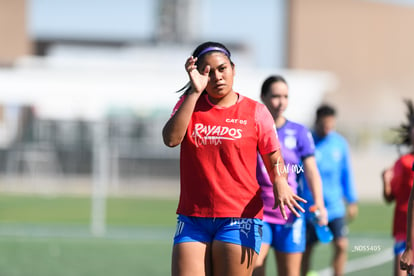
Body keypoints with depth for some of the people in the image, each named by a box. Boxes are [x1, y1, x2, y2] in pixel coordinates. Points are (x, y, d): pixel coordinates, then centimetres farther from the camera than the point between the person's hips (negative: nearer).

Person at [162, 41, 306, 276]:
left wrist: (280, 183, -19)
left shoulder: (255, 112, 3)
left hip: (239, 219, -2)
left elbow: (274, 161, 5)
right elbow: (171, 139, -10)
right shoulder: (189, 104, 9)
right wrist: (195, 91, -12)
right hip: (193, 219, 2)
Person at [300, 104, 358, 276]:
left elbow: (346, 173, 13)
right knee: (306, 249, 7)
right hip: (309, 208, -2)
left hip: (335, 208, 3)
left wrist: (352, 201, 13)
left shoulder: (340, 143, 4)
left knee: (341, 245, -9)